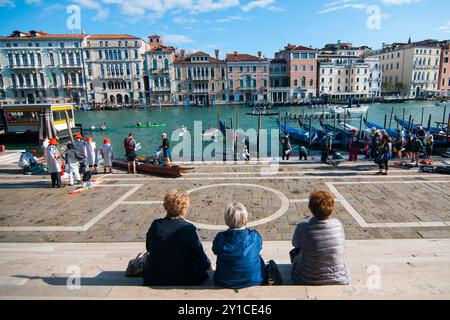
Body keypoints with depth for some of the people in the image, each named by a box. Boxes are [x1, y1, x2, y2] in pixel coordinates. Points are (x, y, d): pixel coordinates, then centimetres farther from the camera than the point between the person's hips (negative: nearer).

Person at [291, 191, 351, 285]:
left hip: (308, 282, -2)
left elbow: (295, 244, -1)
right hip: (340, 280, 2)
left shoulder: (302, 228, -23)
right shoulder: (338, 224, -16)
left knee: (294, 252, 24)